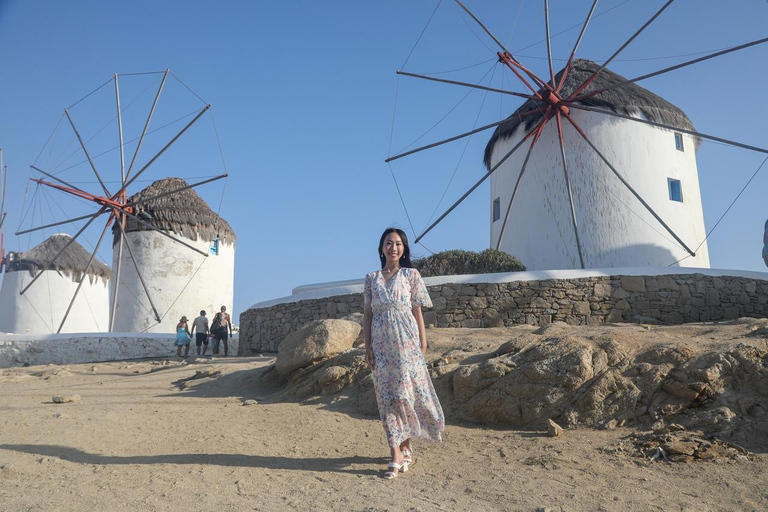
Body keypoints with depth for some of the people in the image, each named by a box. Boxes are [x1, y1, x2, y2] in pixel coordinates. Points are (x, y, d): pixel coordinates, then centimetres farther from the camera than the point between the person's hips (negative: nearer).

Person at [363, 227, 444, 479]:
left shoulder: (411, 275, 3)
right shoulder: (371, 278, 9)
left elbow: (418, 311, 3)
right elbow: (367, 314, 9)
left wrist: (422, 344, -1)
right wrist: (367, 346, 3)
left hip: (406, 340, -2)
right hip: (381, 342, 2)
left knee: (405, 392, -2)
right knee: (387, 395, 1)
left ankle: (404, 445, 18)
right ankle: (397, 453, 8)